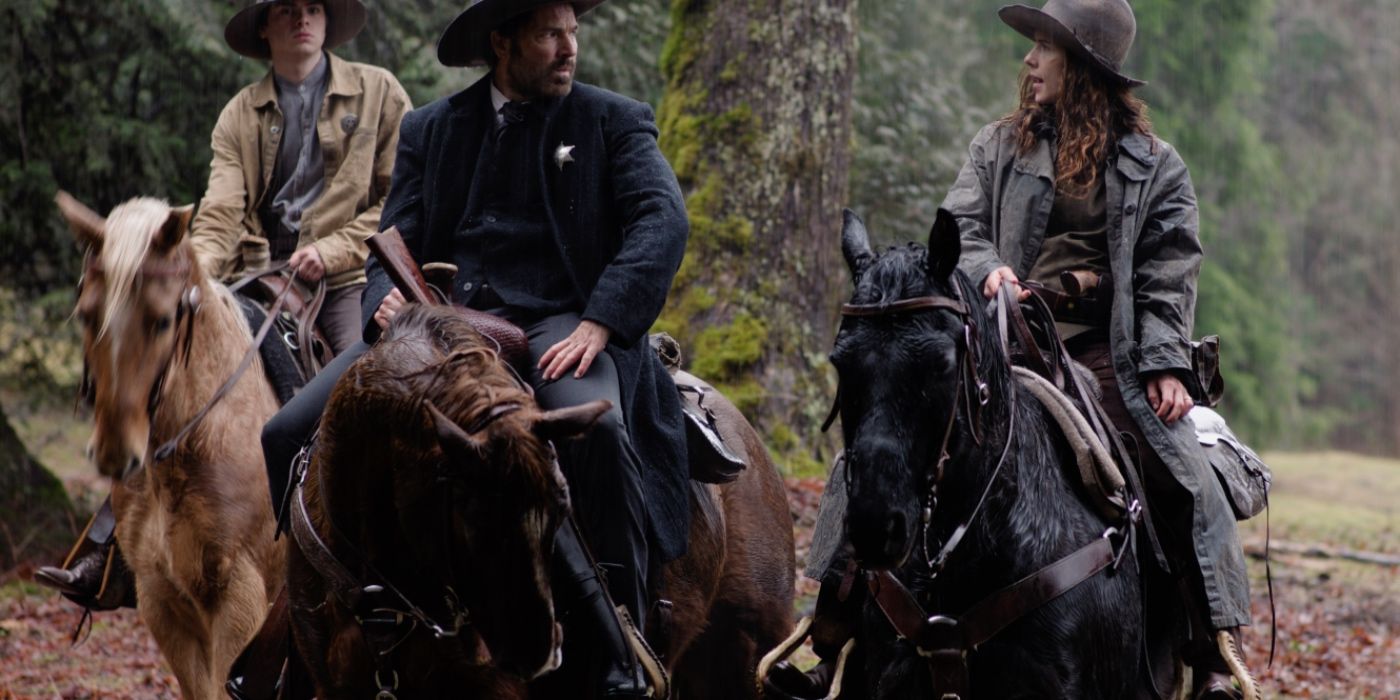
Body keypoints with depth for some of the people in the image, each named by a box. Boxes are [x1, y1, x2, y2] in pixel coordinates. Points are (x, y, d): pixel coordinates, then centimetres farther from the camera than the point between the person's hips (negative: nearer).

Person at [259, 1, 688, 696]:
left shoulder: (614, 122, 9)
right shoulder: (428, 130, 18)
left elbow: (662, 220, -6)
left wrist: (598, 326, -21)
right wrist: (389, 300, -12)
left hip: (555, 324, -4)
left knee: (594, 425, -39)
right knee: (285, 440, -12)